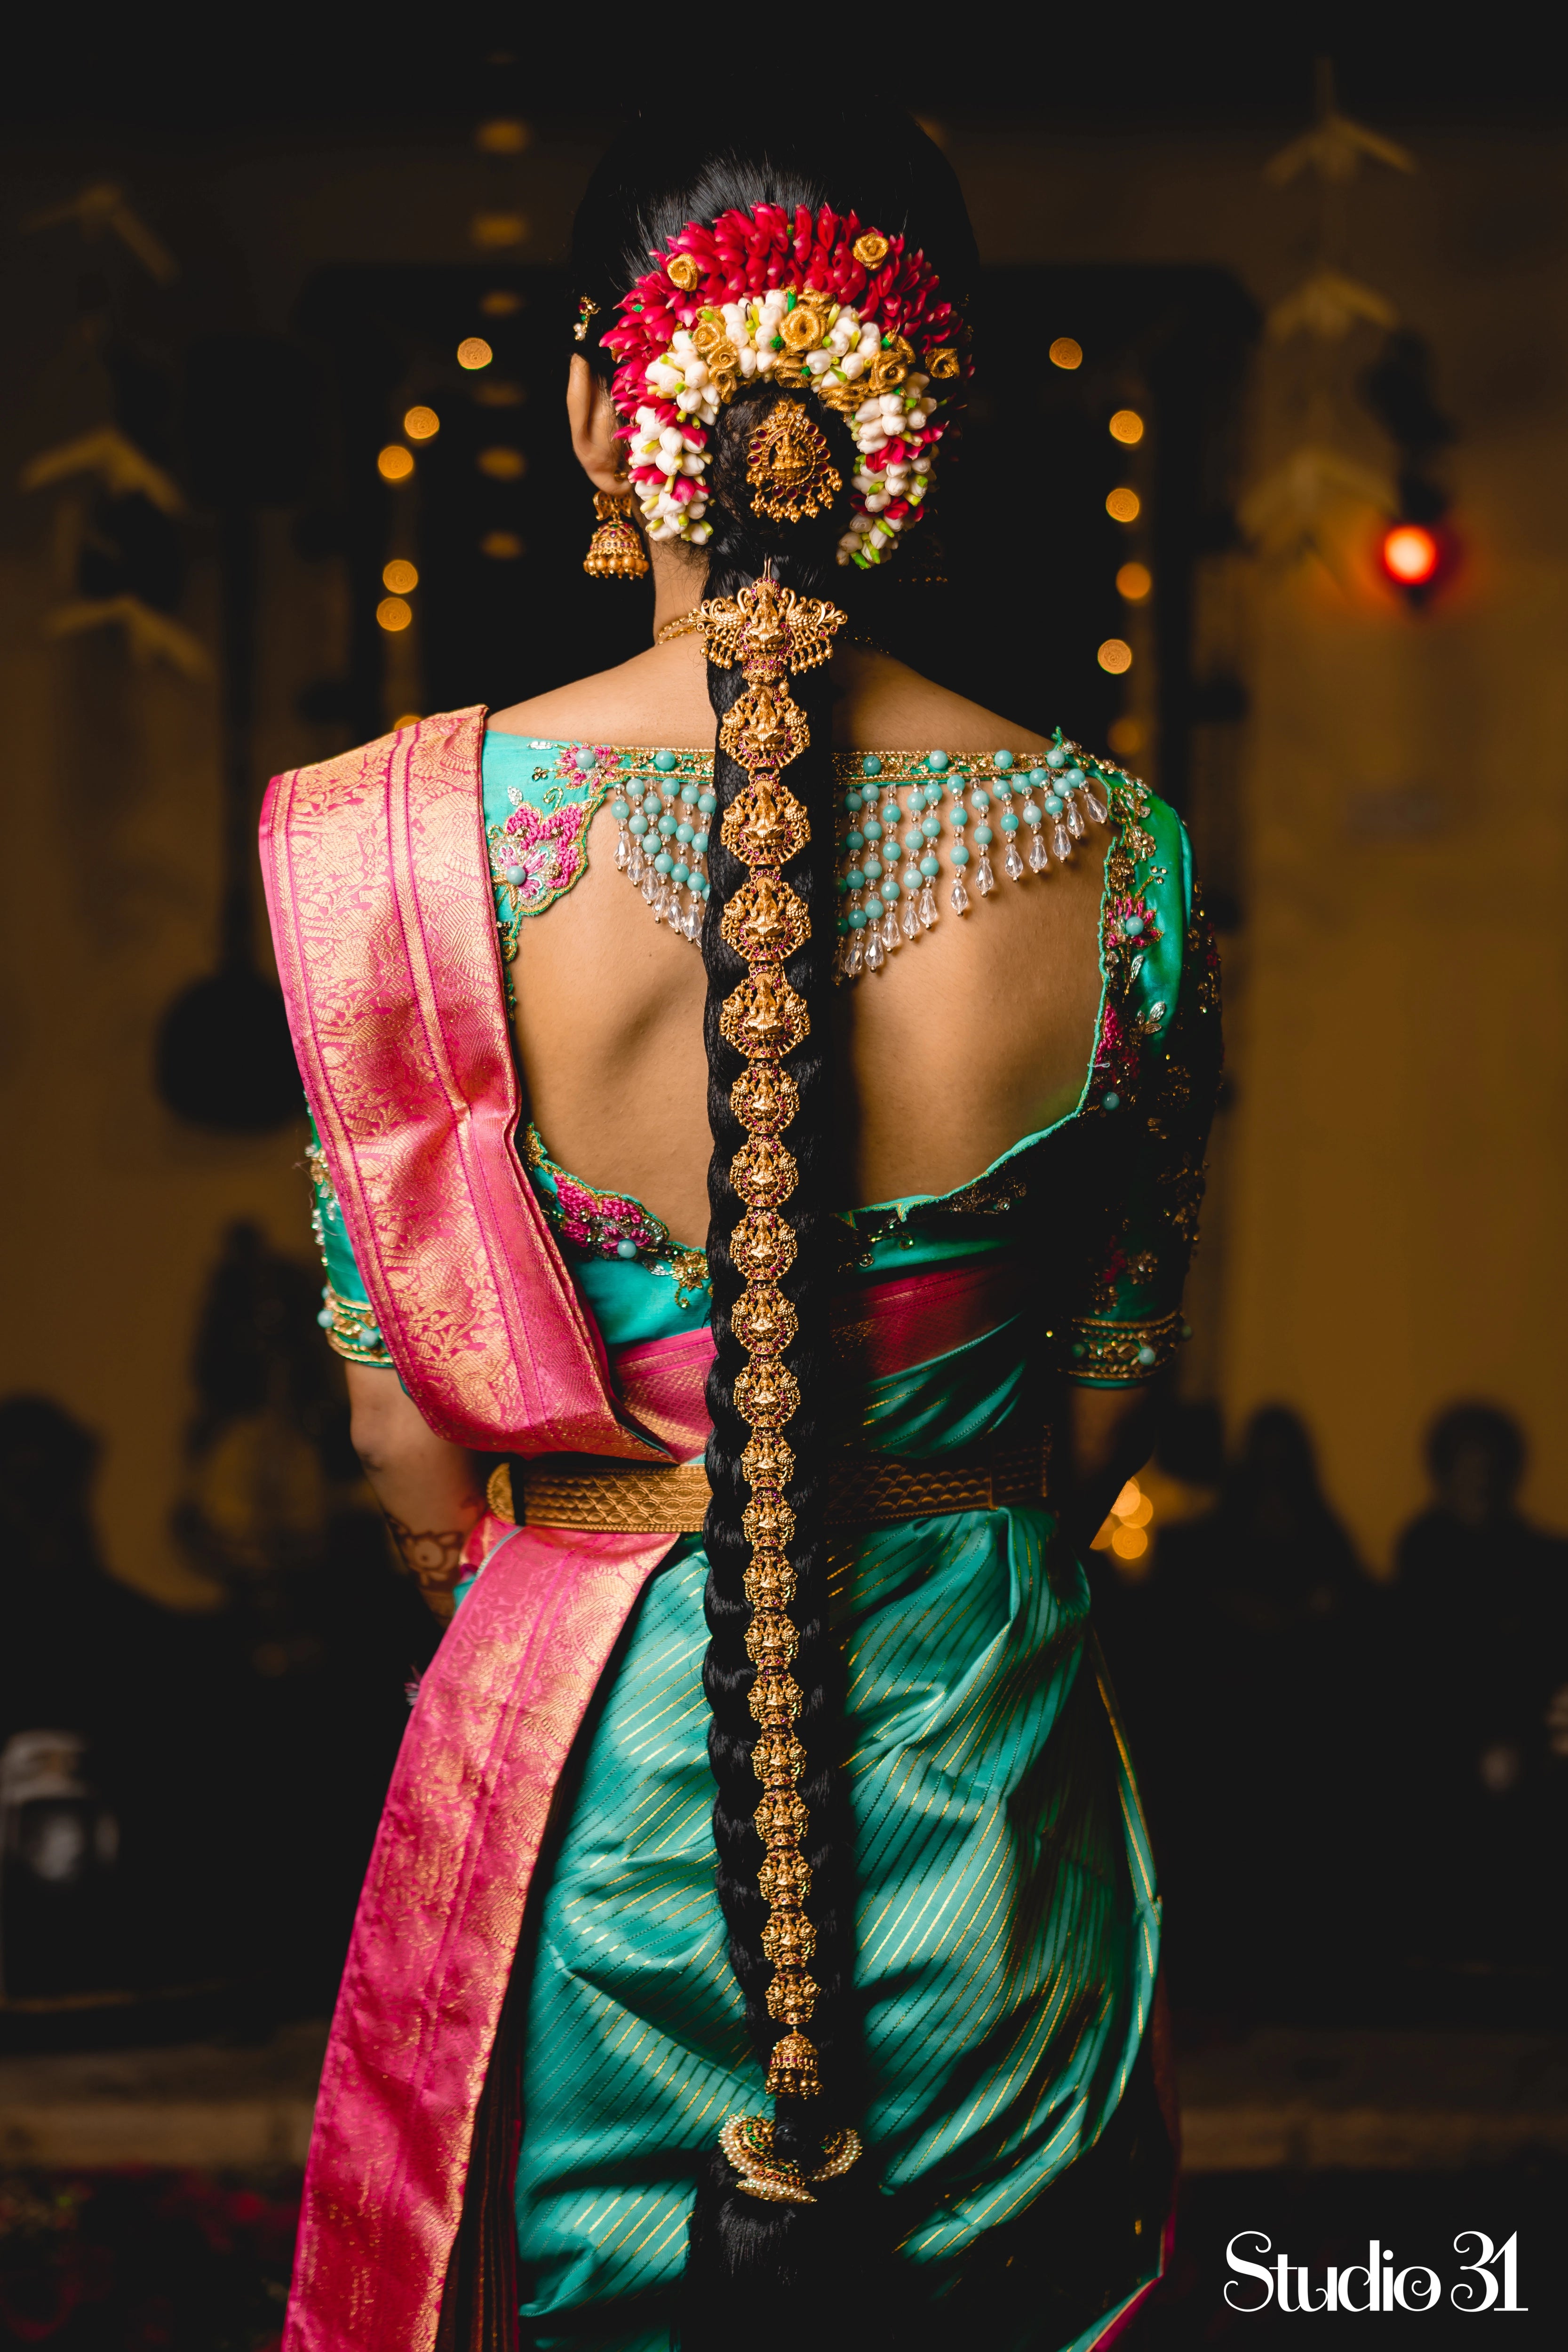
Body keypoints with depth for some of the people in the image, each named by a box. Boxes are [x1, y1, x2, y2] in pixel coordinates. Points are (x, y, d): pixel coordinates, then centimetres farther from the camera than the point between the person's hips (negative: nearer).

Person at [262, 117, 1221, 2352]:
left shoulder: (413, 842, -17)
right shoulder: (1112, 861, -13)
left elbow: (409, 1433, -7)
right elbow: (1112, 1393, 0)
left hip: (574, 1750, -1)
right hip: (978, 1737, 1)